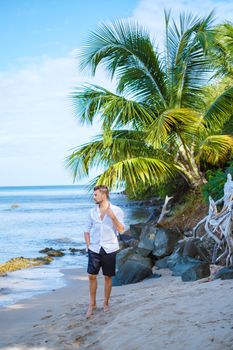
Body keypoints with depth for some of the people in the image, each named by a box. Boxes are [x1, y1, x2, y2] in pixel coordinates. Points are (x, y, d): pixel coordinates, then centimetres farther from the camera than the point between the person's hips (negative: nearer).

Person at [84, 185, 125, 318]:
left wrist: (113, 217, -24)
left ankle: (106, 303, 22)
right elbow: (87, 231, 11)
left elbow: (121, 230, -11)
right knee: (92, 276, 0)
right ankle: (92, 304, 13)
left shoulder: (117, 210, -5)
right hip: (94, 249, 2)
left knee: (108, 277, 6)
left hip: (109, 249, -2)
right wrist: (88, 246, 0)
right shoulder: (92, 212, 4)